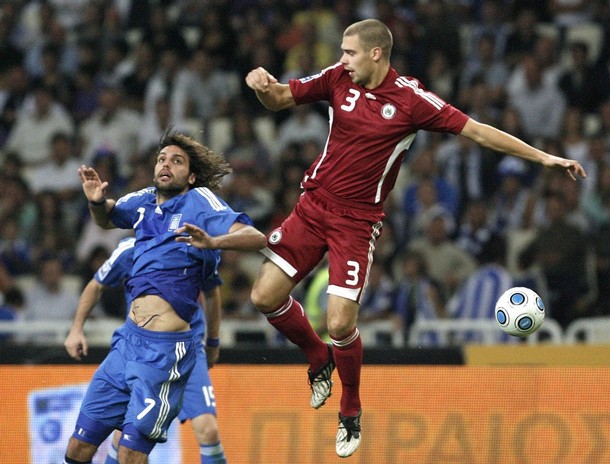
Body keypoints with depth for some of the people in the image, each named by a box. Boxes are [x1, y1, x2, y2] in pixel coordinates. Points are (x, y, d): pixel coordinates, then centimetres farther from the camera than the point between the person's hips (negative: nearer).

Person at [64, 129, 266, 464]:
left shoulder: (198, 201, -6)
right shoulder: (145, 201, 13)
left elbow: (255, 238, -18)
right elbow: (105, 219, 35)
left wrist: (212, 242, -36)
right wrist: (96, 200, 11)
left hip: (164, 349, -7)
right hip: (128, 339, 7)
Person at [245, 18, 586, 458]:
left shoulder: (412, 99, -12)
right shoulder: (338, 78, -1)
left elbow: (476, 130, -9)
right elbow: (278, 99, 7)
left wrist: (542, 156, -11)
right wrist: (263, 84, -18)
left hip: (357, 221, -4)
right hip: (313, 206, 4)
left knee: (340, 323, -12)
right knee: (266, 296, -3)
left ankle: (351, 412, 15)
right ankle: (319, 360, 26)